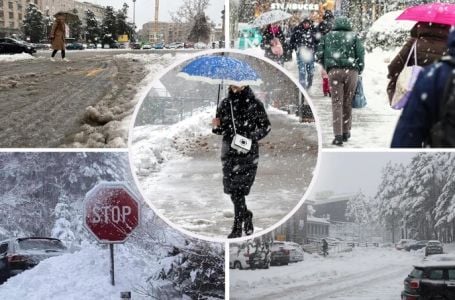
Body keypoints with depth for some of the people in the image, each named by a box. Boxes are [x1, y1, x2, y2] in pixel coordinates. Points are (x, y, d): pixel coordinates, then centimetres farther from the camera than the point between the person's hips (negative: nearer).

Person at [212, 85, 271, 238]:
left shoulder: (254, 104, -1)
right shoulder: (225, 104, 8)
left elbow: (266, 126, 3)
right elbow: (221, 129, 14)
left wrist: (252, 137, -12)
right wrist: (216, 126, -8)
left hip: (248, 151, -4)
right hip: (229, 151, 4)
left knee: (238, 189, -6)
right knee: (232, 188, 4)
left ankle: (237, 227, 3)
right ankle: (246, 215, 28)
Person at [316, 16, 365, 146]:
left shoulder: (328, 36, 13)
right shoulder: (354, 36, 10)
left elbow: (319, 55, 8)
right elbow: (361, 54, 1)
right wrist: (359, 70, 12)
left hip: (334, 71, 0)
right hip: (351, 71, 0)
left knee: (337, 103, -1)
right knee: (348, 103, 11)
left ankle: (338, 135, -11)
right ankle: (346, 132, 19)